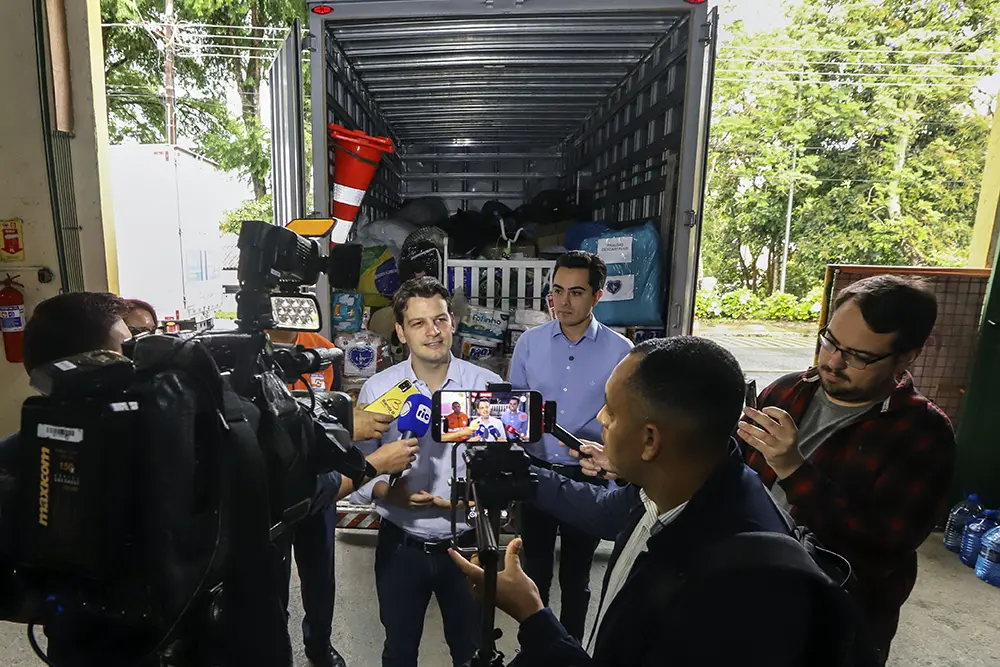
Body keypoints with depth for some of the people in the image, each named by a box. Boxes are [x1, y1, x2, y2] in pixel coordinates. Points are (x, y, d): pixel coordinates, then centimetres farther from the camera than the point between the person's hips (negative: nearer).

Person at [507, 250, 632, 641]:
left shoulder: (620, 351, -10)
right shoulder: (530, 342, -4)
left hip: (587, 477, -1)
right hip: (535, 470, 2)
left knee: (576, 576, 20)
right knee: (535, 570, 20)